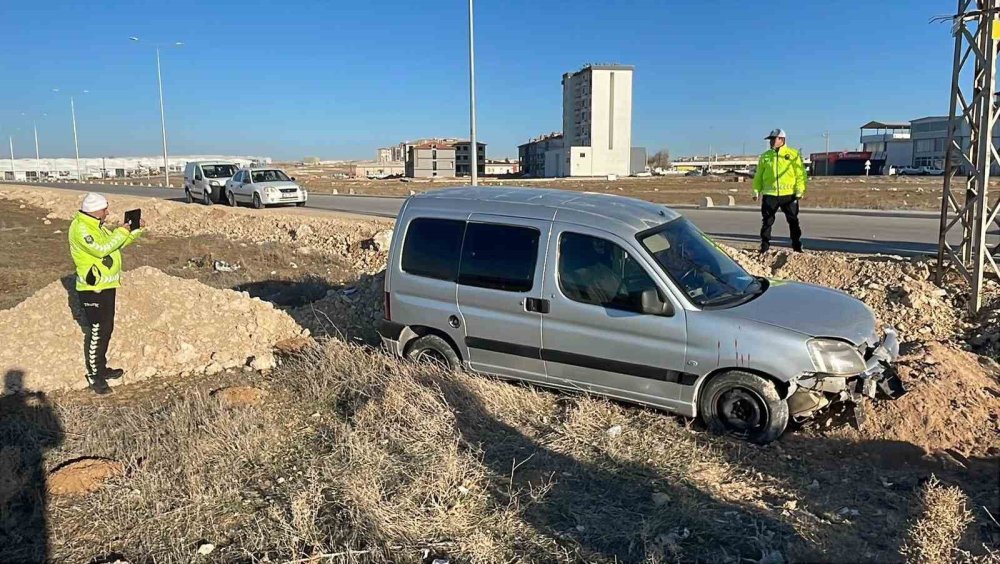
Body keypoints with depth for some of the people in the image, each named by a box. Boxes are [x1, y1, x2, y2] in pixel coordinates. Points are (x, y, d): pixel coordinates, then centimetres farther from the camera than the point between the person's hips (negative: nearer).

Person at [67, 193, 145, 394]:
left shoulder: (98, 226, 12)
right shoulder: (80, 229, -18)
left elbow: (117, 243, 19)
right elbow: (101, 249, -28)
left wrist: (136, 230, 5)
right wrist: (122, 232, -20)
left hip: (106, 287, 10)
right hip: (92, 290, -10)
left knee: (106, 329, 17)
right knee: (96, 333, -4)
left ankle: (102, 368, 30)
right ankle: (94, 376, 6)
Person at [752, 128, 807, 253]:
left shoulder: (793, 155, 3)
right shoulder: (765, 156, 11)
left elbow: (801, 174, 0)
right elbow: (758, 176, 14)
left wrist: (800, 190, -9)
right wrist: (756, 191, 5)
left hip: (789, 195, -2)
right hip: (769, 194, 2)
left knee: (793, 221, 5)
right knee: (767, 221, 2)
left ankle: (797, 247, 14)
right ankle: (764, 247, 9)